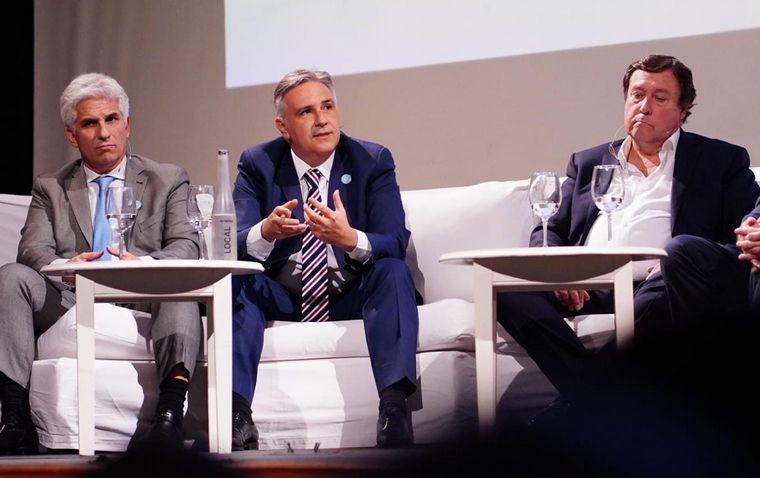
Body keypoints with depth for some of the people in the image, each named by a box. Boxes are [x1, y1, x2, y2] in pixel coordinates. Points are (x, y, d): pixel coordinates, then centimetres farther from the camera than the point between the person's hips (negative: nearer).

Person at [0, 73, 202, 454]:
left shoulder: (167, 180, 17)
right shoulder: (50, 188, 21)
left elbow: (186, 247, 2)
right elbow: (33, 249, 5)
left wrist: (144, 265, -22)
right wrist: (62, 266, -21)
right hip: (71, 301, 1)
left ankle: (170, 409, -48)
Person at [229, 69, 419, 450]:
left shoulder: (373, 161, -3)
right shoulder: (257, 164, -1)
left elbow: (396, 243, -14)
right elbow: (233, 245, -12)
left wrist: (350, 238, -37)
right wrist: (266, 232, -37)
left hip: (350, 297, 0)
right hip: (281, 298, 1)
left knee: (393, 271, -29)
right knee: (237, 277, -27)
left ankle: (395, 405, -40)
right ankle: (237, 411, -39)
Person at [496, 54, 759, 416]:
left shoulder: (722, 161, 18)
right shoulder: (587, 163, 28)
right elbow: (550, 232, 24)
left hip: (652, 290, -3)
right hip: (585, 290, 3)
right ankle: (598, 394, -36)